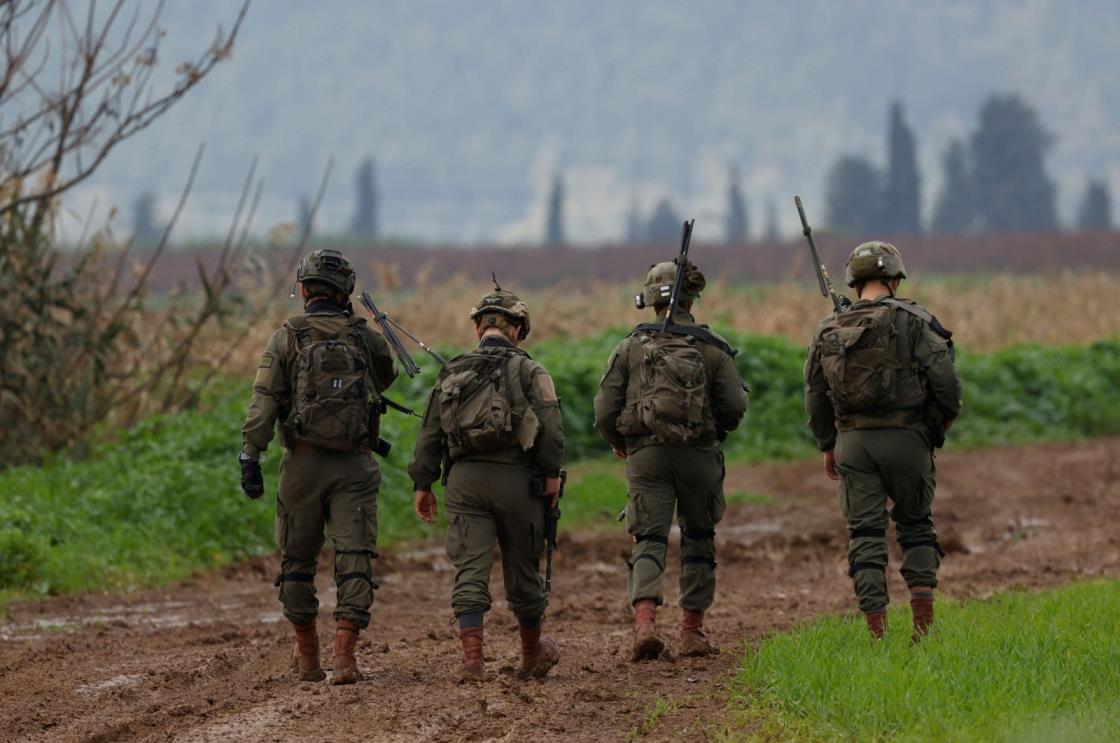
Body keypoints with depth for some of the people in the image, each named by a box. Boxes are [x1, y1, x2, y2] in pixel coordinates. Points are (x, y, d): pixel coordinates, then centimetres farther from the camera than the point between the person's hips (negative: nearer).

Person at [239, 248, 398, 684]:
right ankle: (344, 658, -13)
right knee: (354, 561, -1)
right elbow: (386, 378, 26)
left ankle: (307, 658, 20)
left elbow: (264, 402, -9)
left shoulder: (286, 339, -1)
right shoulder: (366, 339, 4)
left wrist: (250, 457, -9)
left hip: (303, 463, 0)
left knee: (297, 561, 13)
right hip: (354, 466, 0)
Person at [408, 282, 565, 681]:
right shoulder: (527, 370, 1)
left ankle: (472, 658, -15)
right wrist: (552, 474, -6)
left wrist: (423, 484, 15)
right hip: (515, 478, -2)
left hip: (465, 479, 2)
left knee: (470, 570, -2)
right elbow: (550, 426, -11)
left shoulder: (453, 372, 12)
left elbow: (429, 433, 12)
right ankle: (533, 654, 29)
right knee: (523, 569, 12)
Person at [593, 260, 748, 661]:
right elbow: (734, 406, -5)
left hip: (646, 454, 0)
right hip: (699, 454, 0)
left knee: (649, 538, -1)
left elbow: (605, 412, 0)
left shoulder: (631, 347, 2)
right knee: (698, 537, 16)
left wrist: (619, 442, 20)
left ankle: (644, 619, -24)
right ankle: (692, 628, 19)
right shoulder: (712, 348, 1)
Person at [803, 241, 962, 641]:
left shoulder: (829, 330, 7)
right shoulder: (910, 320, -6)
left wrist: (827, 445, 24)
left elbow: (815, 394, 12)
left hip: (852, 441, 2)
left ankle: (876, 627, 0)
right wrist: (948, 413, 10)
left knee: (865, 534, 5)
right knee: (916, 525, 14)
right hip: (904, 438, -2)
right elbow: (944, 376, -11)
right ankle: (923, 618, 4)